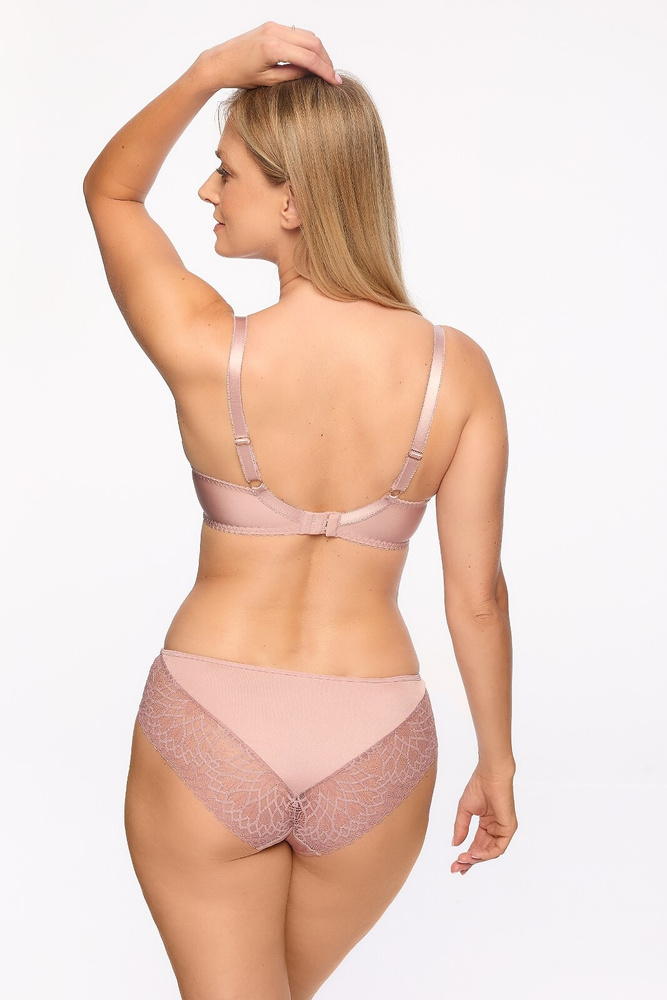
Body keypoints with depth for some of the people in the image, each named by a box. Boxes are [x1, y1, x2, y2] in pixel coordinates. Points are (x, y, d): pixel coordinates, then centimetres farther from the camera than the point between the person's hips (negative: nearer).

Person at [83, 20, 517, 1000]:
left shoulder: (206, 352, -16)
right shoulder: (457, 367, -11)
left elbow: (109, 190, 3)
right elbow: (477, 596, -5)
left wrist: (209, 70, -10)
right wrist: (497, 761, 8)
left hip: (206, 735, -3)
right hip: (375, 753, 3)